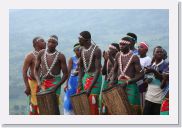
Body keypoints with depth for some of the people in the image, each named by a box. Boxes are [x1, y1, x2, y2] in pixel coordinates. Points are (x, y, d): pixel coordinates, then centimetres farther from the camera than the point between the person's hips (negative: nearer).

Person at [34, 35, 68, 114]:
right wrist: (39, 81, -9)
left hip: (55, 82, -4)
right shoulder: (41, 54, 3)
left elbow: (65, 74, -6)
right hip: (44, 83, 4)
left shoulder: (60, 56, -7)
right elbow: (36, 69, 9)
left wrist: (56, 87, -16)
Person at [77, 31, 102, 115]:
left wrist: (90, 87, -24)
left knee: (92, 104, -9)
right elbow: (81, 67, 12)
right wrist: (79, 82, -1)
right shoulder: (82, 50, 5)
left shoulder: (96, 50, -17)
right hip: (85, 77, 7)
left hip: (94, 78, -7)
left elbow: (98, 70, -20)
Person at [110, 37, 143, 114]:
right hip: (119, 85, 5)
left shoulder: (134, 57, -8)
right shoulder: (118, 56, 10)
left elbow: (140, 74, -11)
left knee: (133, 108, -5)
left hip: (130, 86, -5)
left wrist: (127, 82, -18)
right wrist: (113, 81, 3)